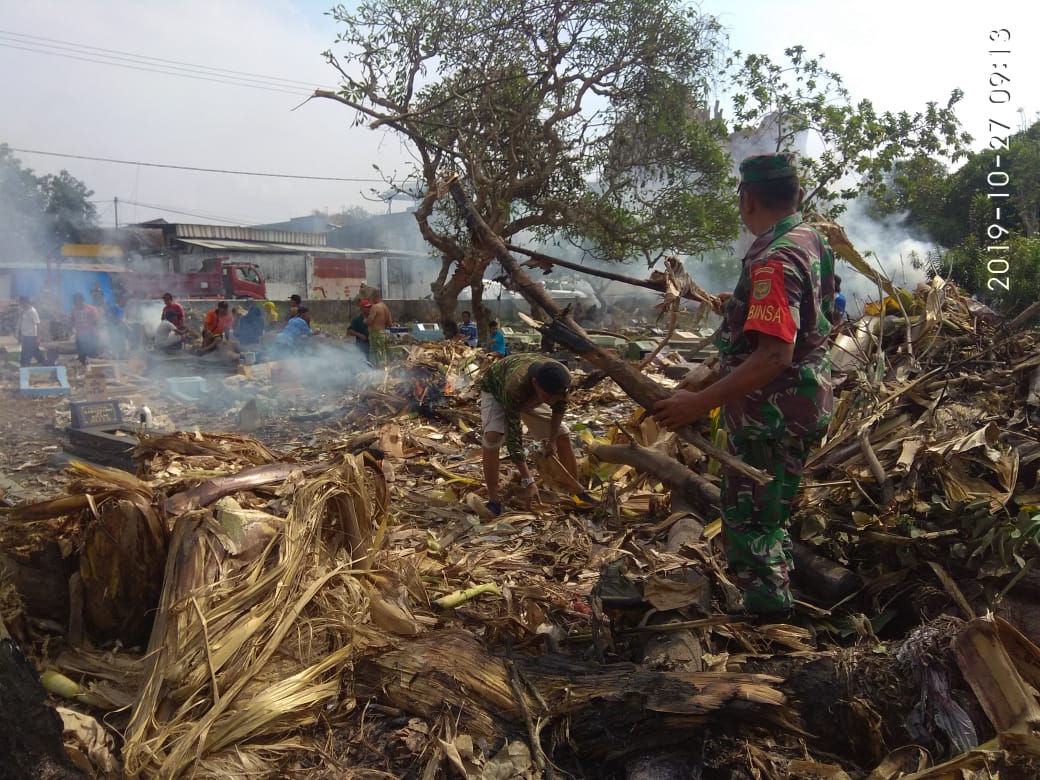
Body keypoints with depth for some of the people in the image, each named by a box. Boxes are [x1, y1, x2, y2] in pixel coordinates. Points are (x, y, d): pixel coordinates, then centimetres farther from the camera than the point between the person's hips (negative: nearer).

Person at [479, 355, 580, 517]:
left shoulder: (564, 377, -35)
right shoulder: (516, 387, -47)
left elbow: (559, 407, -10)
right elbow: (513, 436, -43)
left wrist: (552, 440, -9)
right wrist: (527, 481, -44)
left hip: (530, 398, 5)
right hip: (496, 389, -4)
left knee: (562, 433, 0)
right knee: (492, 436, -30)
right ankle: (494, 499, -17)